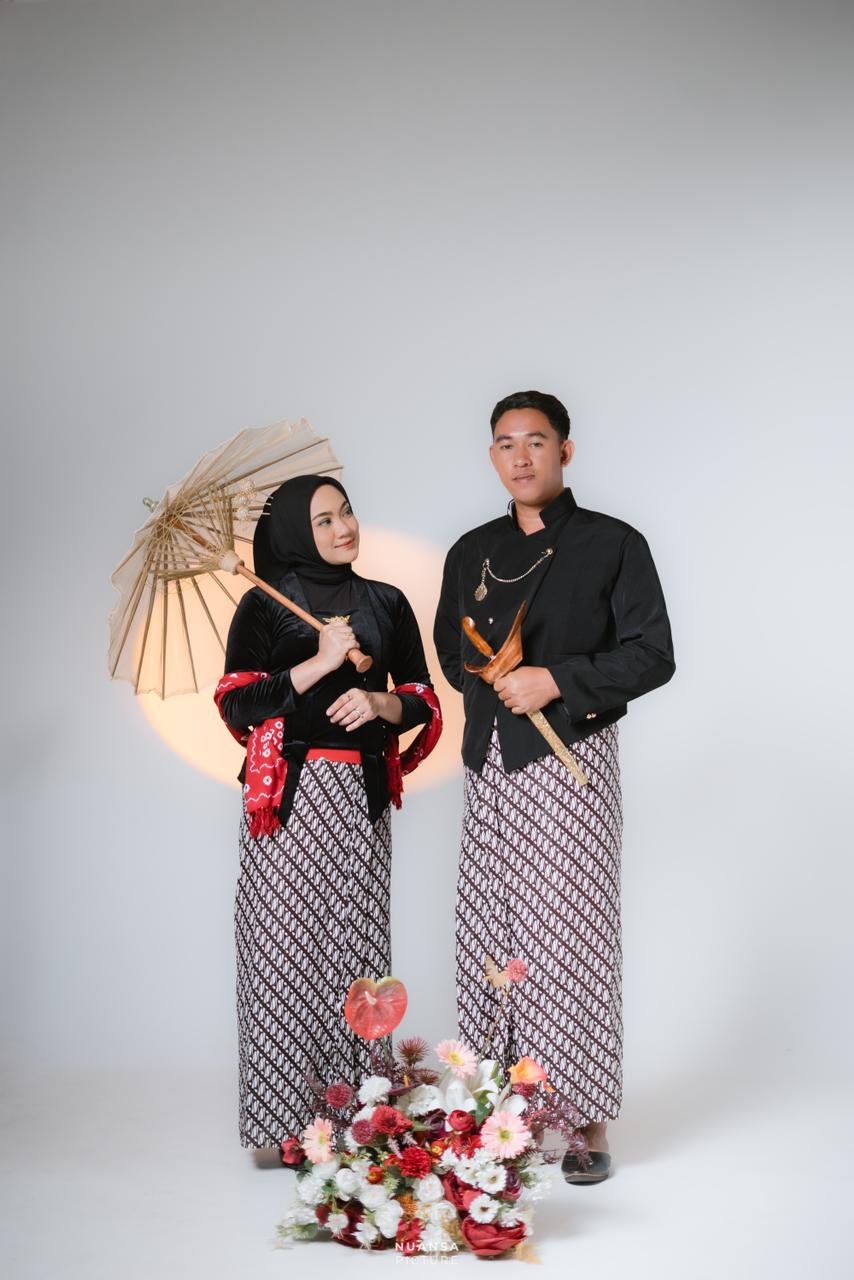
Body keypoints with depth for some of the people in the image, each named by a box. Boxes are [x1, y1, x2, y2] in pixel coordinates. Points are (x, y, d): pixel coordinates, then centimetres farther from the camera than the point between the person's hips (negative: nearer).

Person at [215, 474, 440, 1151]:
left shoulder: (387, 603, 13)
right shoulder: (266, 604, 4)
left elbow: (422, 697, 15)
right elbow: (235, 702, -3)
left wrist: (380, 702, -6)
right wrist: (319, 664, -11)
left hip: (360, 797, 3)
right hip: (287, 792, -2)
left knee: (356, 942, 0)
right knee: (285, 943, -5)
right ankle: (284, 1118, 1)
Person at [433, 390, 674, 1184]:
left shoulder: (612, 545, 0)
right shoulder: (471, 553, 15)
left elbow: (652, 656, -4)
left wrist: (559, 682, -14)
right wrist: (493, 685, 0)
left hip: (571, 763, -5)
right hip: (490, 766, 5)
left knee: (570, 935, -6)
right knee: (489, 936, 5)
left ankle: (586, 1123, 3)